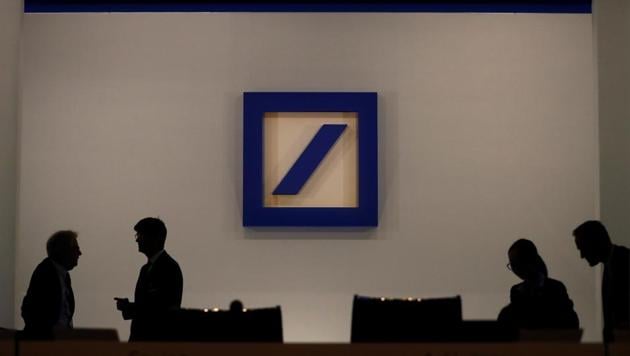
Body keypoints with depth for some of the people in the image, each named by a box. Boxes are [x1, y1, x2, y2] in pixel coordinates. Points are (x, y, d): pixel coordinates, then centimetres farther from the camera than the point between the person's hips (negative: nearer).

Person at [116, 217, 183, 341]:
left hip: (159, 340, -8)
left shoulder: (170, 267, -9)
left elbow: (170, 309, -16)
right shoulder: (146, 268, 18)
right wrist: (128, 307, -2)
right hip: (140, 338, 8)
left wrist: (130, 307, -15)